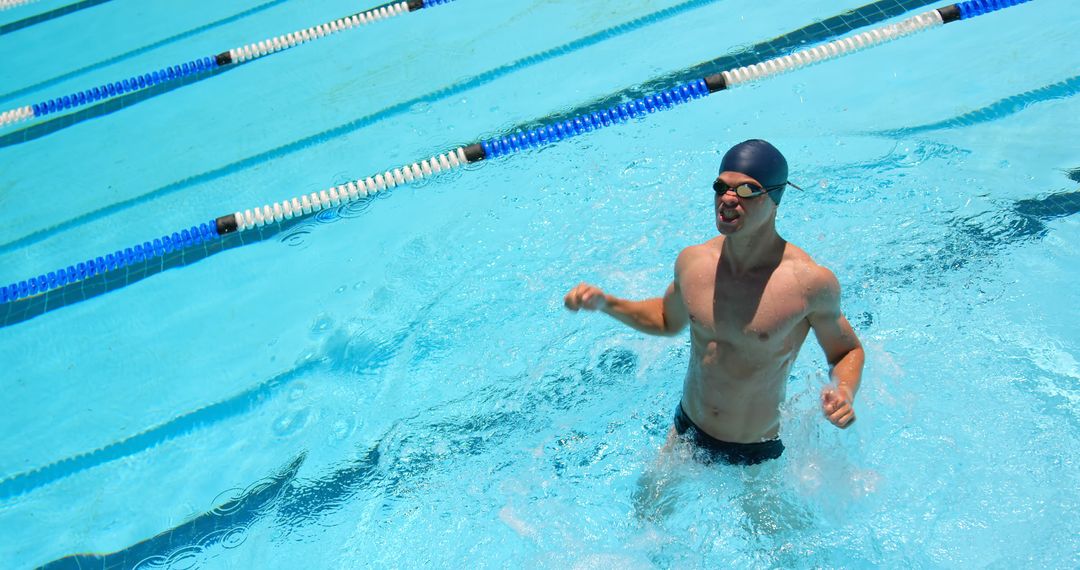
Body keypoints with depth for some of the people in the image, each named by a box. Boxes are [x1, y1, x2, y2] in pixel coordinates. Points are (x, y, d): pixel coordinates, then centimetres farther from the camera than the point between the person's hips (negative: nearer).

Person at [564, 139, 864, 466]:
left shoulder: (809, 281, -24)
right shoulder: (692, 262, -11)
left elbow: (848, 351, -6)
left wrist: (844, 391, -27)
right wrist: (605, 303, -1)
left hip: (758, 457, -3)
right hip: (687, 433, 4)